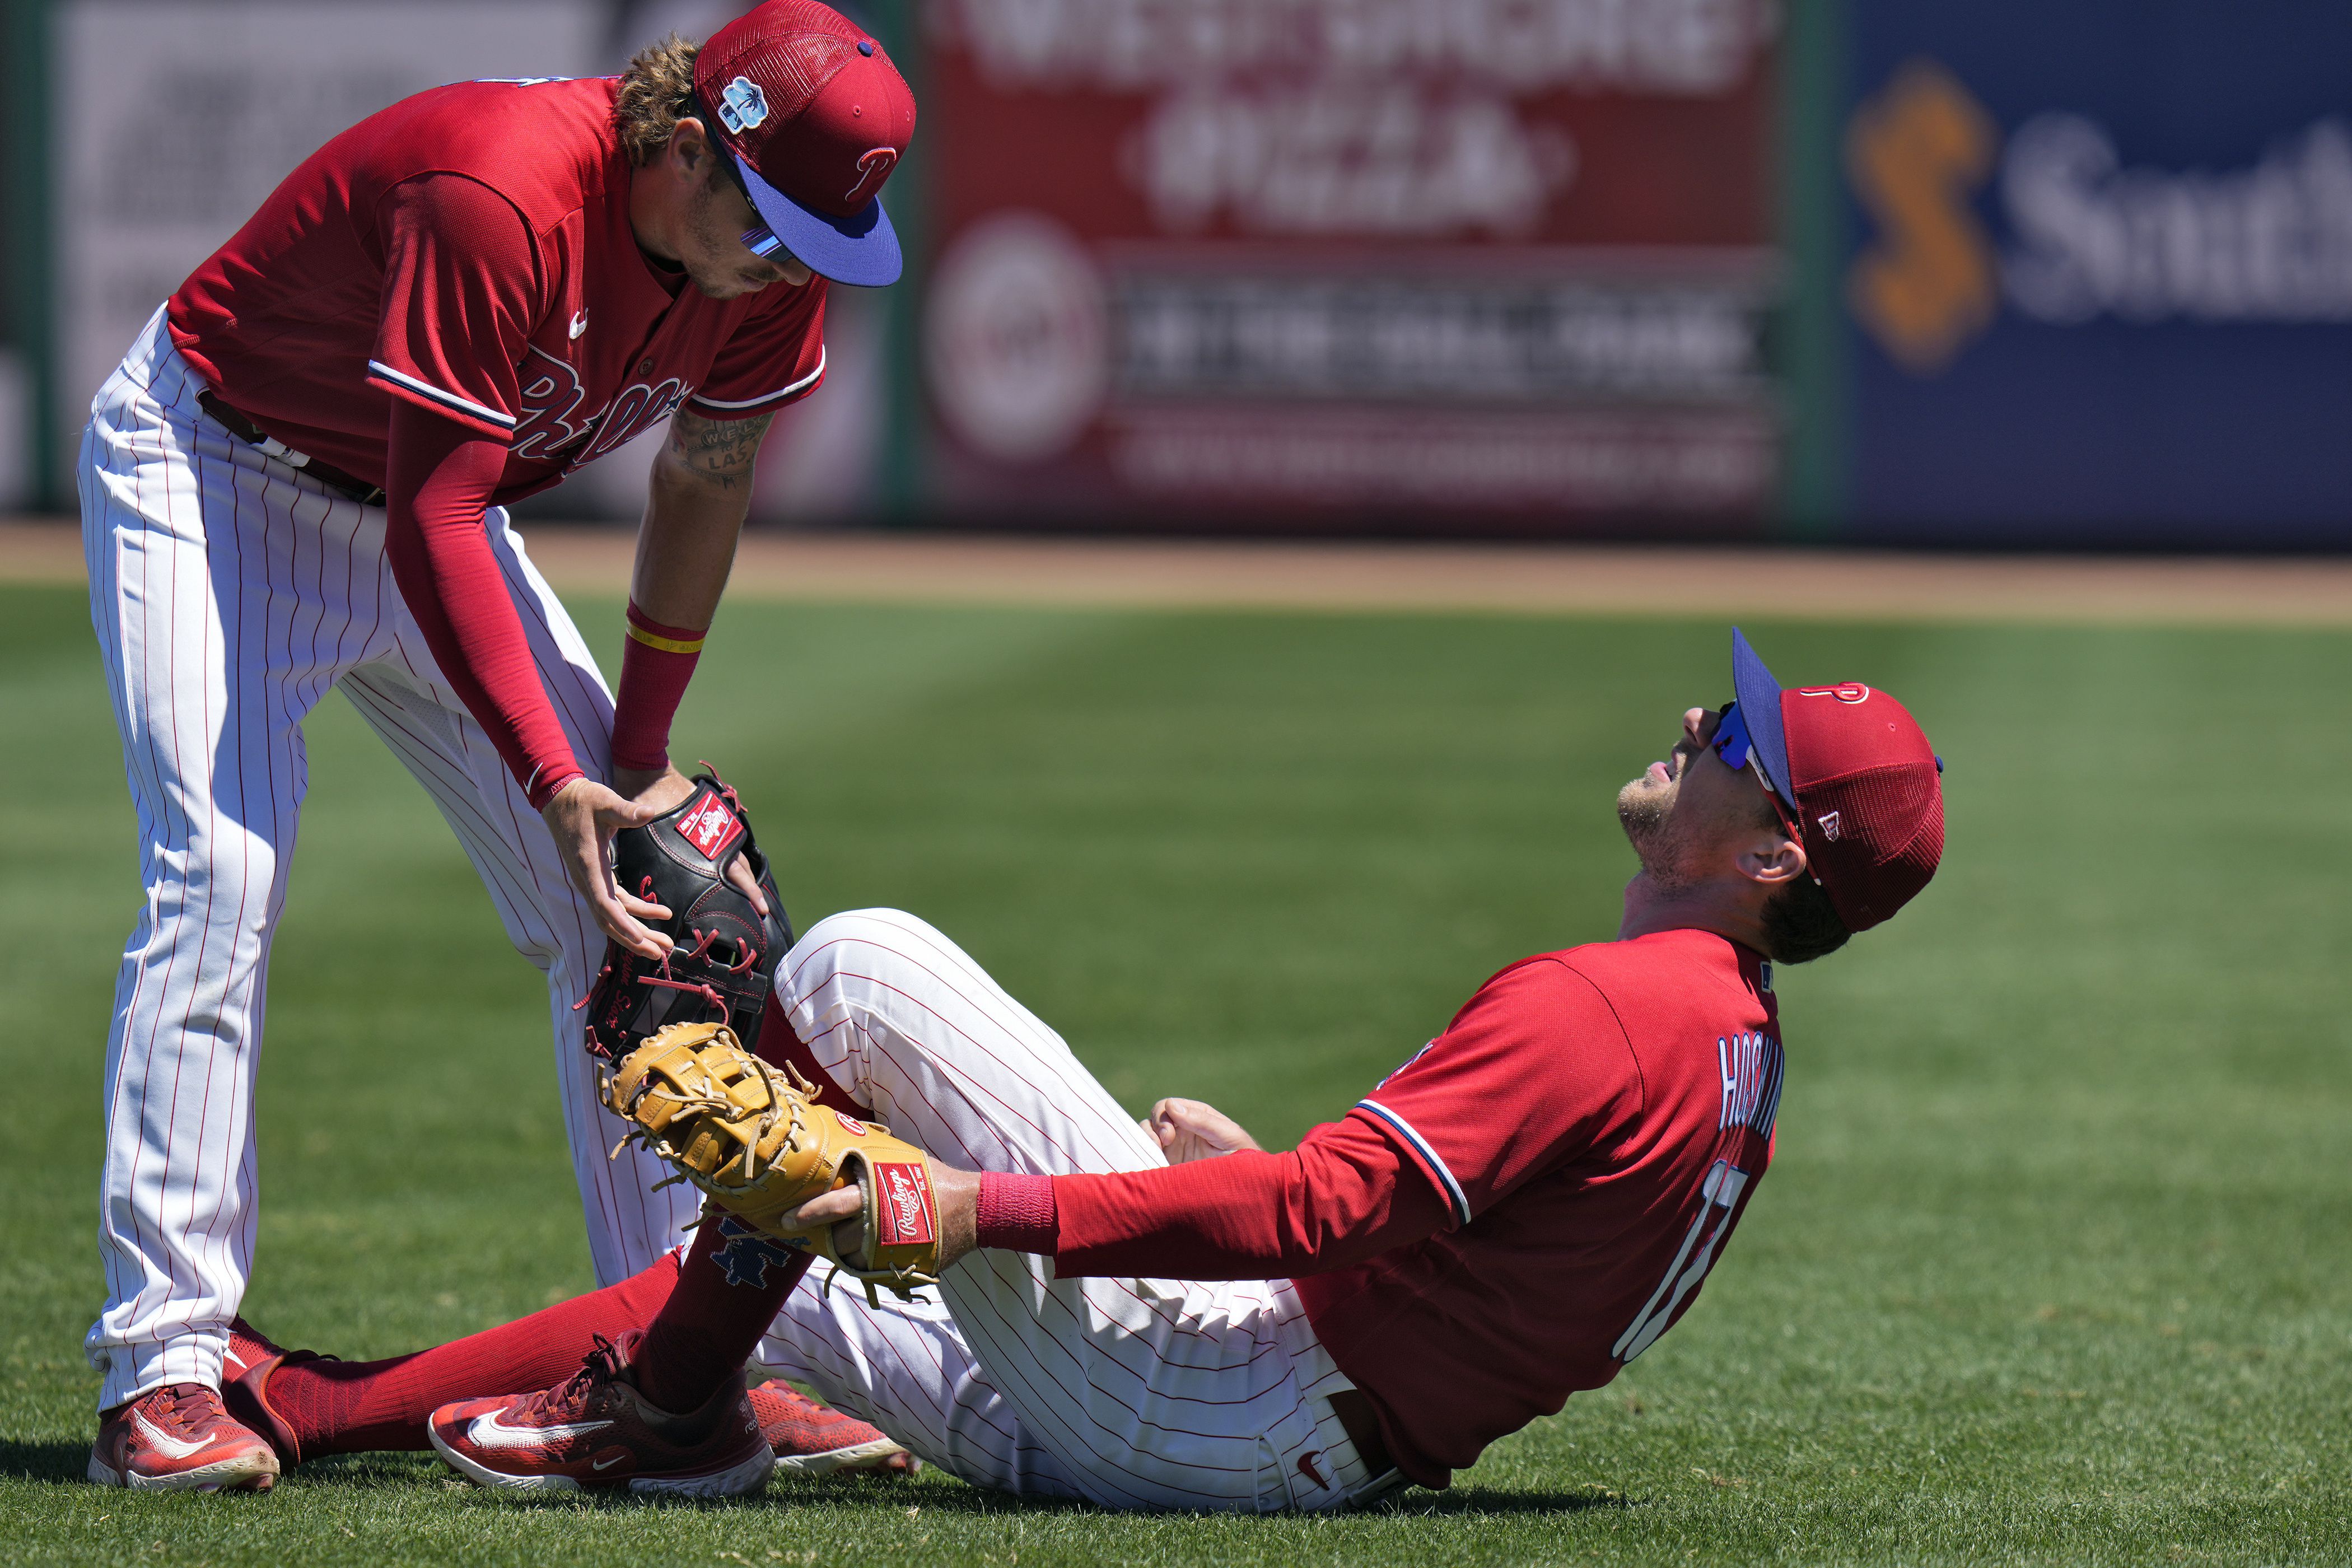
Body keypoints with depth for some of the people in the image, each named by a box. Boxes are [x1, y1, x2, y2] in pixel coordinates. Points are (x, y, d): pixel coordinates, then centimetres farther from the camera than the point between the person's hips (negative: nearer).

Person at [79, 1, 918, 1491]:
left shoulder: (773, 259, -14)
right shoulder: (498, 199, -37)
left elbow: (707, 483, 2)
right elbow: (434, 517, -35)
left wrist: (641, 754, 4)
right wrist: (554, 781, -39)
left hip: (430, 515, 8)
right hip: (213, 472, -8)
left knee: (620, 895, 1)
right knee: (222, 879, -23)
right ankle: (162, 1375, -22)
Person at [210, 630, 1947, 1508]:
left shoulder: (1603, 1009, -17)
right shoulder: (1736, 1037, 14)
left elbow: (1325, 1219, -26)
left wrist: (974, 1209, -27)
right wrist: (1271, 1170, 29)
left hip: (1210, 1392, -10)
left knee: (860, 961, -8)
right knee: (754, 1283, 23)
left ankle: (674, 1405, -1)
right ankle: (307, 1407, 24)